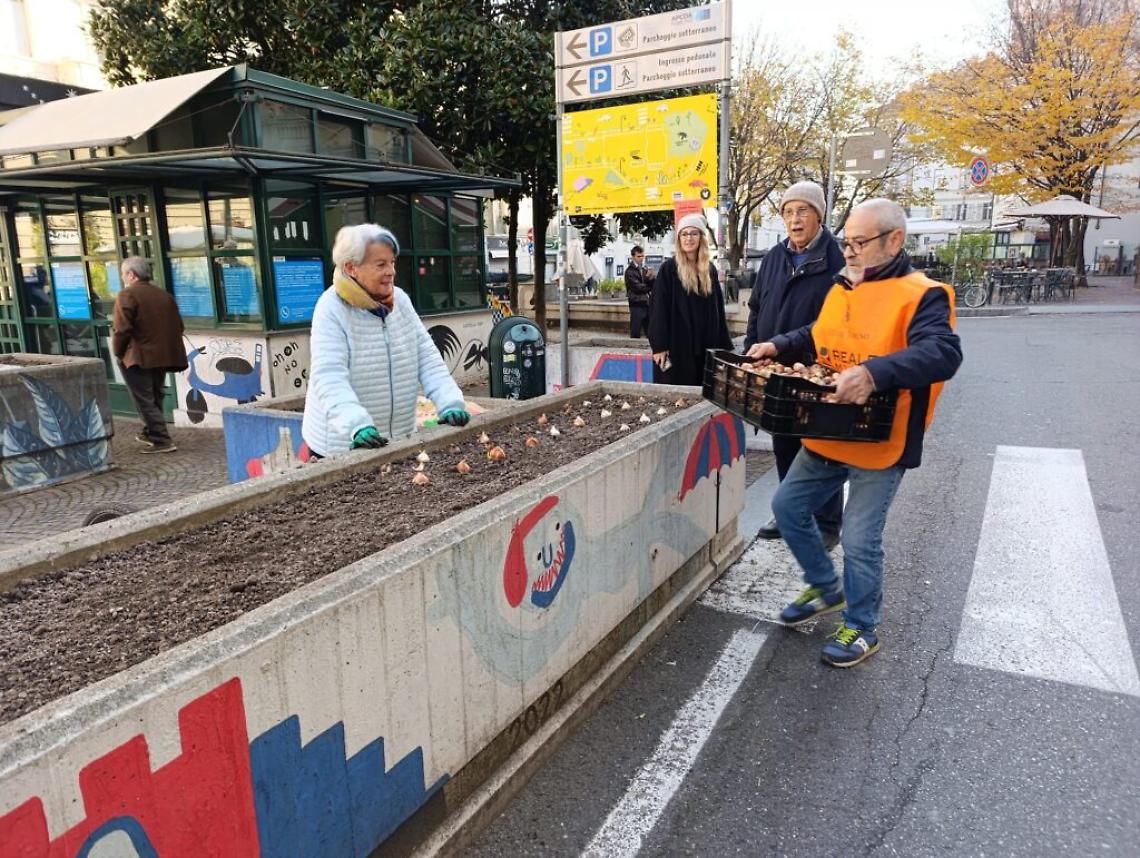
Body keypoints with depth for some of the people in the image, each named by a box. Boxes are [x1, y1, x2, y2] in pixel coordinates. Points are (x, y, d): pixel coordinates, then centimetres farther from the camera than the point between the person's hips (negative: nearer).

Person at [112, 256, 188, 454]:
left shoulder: (127, 295, -10)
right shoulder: (164, 295, 11)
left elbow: (121, 329, -18)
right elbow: (178, 326, 12)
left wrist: (118, 352, -4)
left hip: (138, 357, -7)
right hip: (162, 356, 7)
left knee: (145, 401, -1)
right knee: (155, 398, 20)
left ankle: (162, 441, -6)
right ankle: (150, 433, 33)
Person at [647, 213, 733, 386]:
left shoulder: (710, 270, 10)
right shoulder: (668, 268, -4)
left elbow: (718, 310, 12)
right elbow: (658, 308, -8)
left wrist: (724, 345, 8)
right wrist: (659, 346, -15)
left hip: (705, 346, 5)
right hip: (676, 344, -4)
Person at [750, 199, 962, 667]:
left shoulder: (921, 295, -15)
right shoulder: (841, 289, 8)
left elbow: (943, 353, -31)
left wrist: (874, 372, -45)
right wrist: (778, 344, 8)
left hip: (881, 443, -8)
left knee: (859, 540, -1)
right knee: (788, 507, 14)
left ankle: (861, 628, 23)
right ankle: (826, 589, 35)